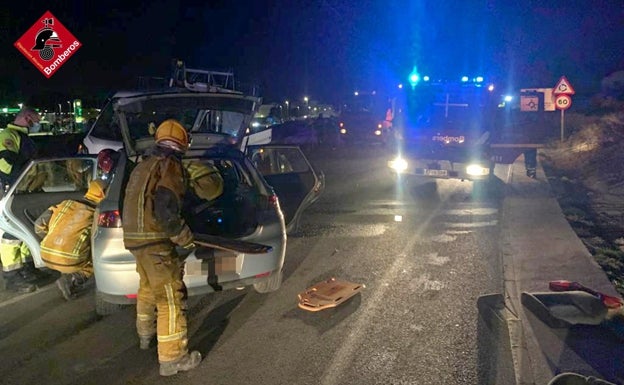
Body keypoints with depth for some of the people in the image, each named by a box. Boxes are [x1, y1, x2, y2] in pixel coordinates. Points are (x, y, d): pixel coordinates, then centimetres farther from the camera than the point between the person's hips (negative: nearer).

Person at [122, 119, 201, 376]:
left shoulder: (143, 165, 16)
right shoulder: (170, 165, -11)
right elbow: (165, 208, -21)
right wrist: (183, 236, -10)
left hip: (134, 236, 10)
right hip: (154, 239, -9)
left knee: (148, 287, 27)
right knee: (170, 296, -5)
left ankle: (145, 334, 46)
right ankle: (172, 358, -1)